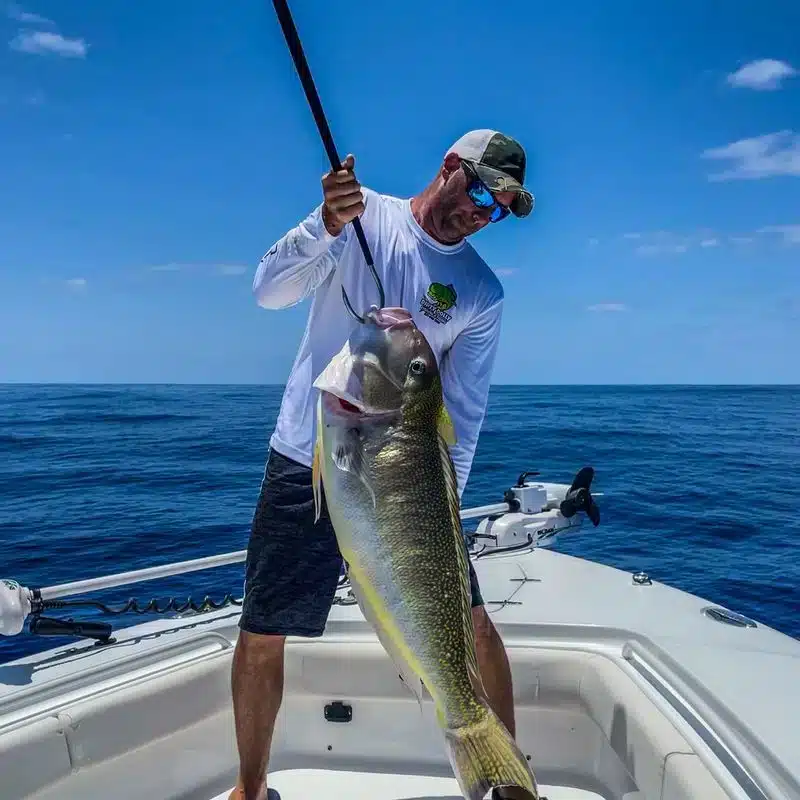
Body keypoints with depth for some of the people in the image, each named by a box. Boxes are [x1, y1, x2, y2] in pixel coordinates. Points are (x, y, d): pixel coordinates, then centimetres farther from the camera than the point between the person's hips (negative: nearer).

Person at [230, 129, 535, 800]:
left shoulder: (483, 293, 1)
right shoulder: (361, 213, -1)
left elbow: (463, 412, -1)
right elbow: (270, 291, -11)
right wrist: (328, 224, -27)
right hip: (306, 465, -1)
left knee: (470, 624, 2)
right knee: (262, 637, 3)